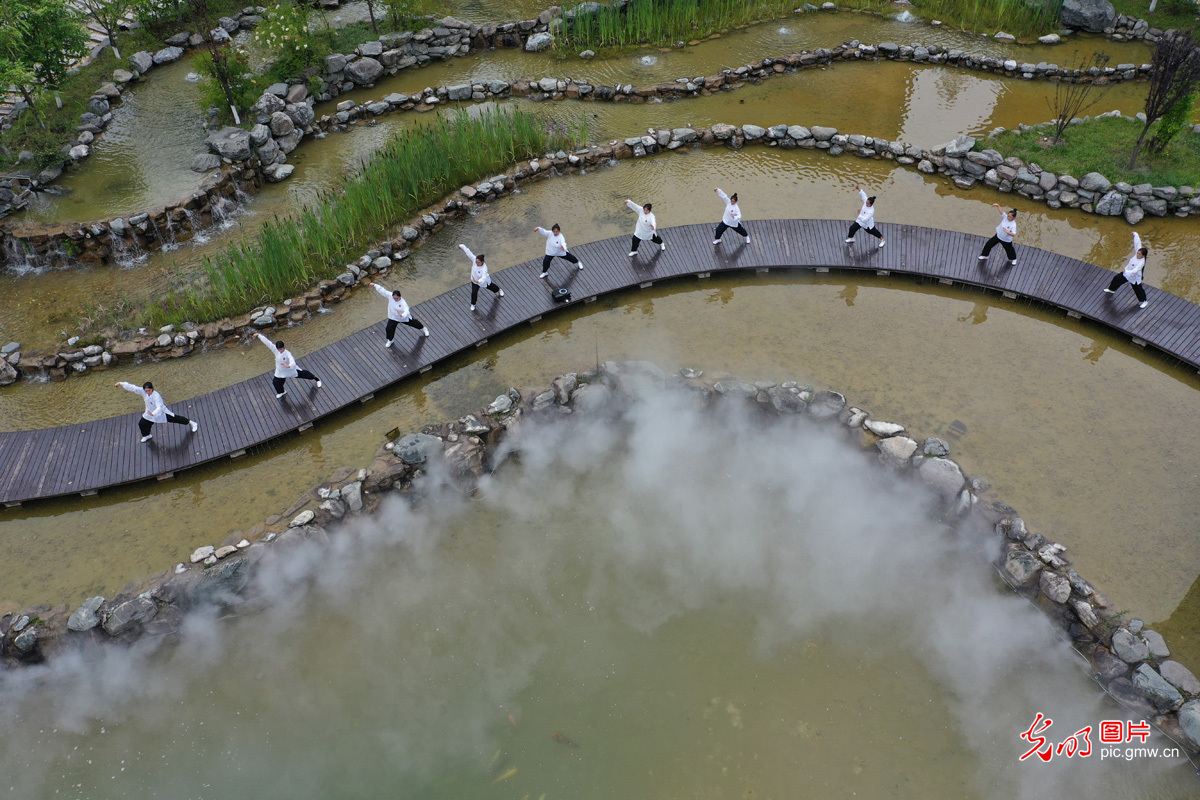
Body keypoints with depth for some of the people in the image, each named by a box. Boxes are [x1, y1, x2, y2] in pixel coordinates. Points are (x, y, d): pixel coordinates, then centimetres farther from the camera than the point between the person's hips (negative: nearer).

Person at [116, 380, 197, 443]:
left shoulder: (156, 396, -36)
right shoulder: (143, 392, -18)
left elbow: (159, 407, -46)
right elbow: (133, 387, -13)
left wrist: (153, 413, -63)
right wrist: (121, 383, -14)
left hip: (161, 412, -6)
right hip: (150, 413, 6)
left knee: (175, 418, -1)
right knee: (141, 424, 10)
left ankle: (191, 422, 22)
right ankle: (147, 436, 41)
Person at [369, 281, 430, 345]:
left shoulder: (403, 303, -37)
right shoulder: (390, 295, -24)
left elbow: (406, 311, -49)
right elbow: (383, 290, -16)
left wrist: (402, 315, -69)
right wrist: (374, 284, -14)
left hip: (404, 317, -3)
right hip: (393, 318, 3)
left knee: (414, 323, 20)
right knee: (389, 329, -1)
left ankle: (423, 328, 54)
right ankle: (390, 340, 32)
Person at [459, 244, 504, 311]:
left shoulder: (484, 268, -44)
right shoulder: (474, 259, -31)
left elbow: (484, 278, -56)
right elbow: (468, 252, -20)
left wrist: (477, 281, -74)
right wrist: (462, 246, -10)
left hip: (484, 280, -3)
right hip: (475, 280, 3)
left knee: (491, 287, 27)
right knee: (474, 292, 2)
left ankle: (499, 290, 63)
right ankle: (473, 304, 30)